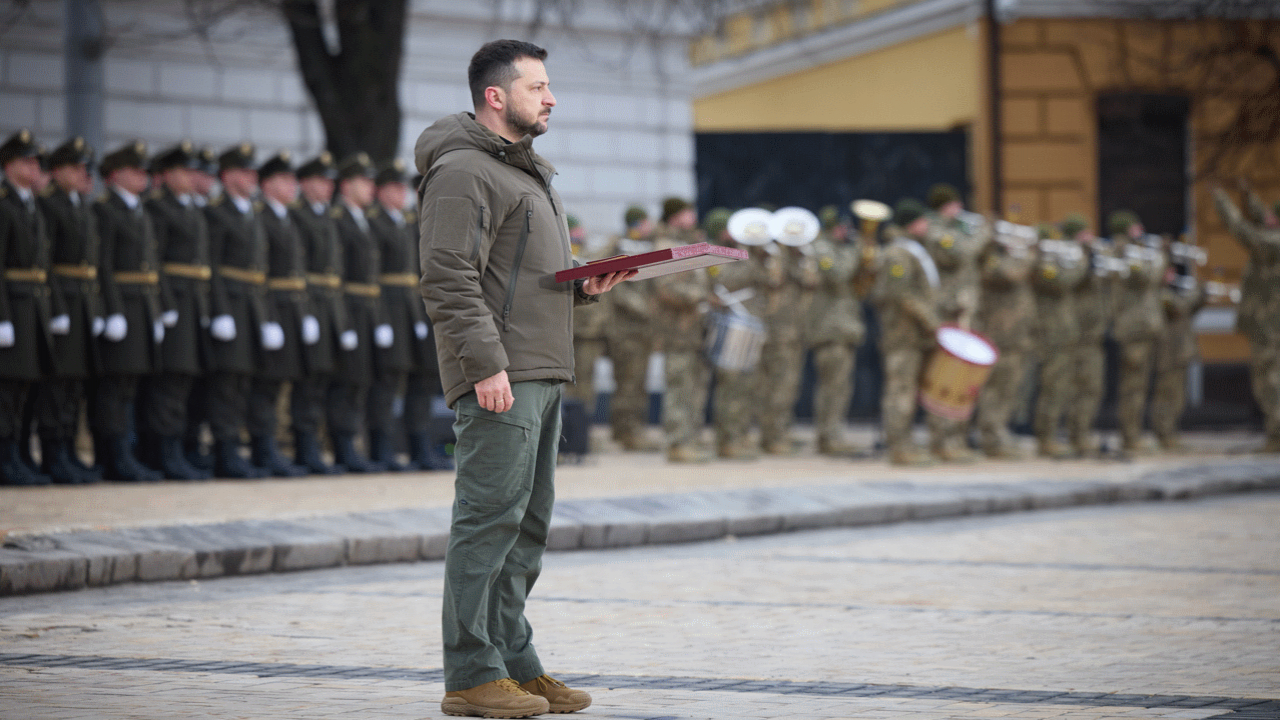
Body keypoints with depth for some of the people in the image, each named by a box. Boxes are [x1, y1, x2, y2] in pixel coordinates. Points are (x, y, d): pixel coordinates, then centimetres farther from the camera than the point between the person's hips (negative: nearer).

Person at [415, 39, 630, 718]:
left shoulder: (528, 171, 23)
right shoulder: (463, 171, -10)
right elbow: (449, 278, -18)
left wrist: (582, 284, 11)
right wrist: (486, 363, -24)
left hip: (543, 373, 10)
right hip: (500, 378, -10)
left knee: (526, 524, 12)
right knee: (490, 519, -10)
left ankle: (515, 663, 19)